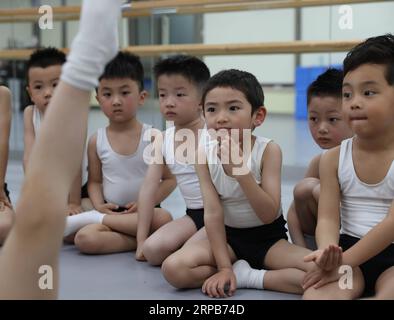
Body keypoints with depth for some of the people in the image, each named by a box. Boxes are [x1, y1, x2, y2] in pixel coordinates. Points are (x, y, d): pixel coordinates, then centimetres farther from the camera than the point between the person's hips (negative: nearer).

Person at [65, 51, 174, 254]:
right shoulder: (96, 141, 2)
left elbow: (170, 179, -1)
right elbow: (95, 181, 8)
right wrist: (99, 205, -12)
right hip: (112, 212, -1)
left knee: (164, 218, -36)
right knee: (85, 239, -30)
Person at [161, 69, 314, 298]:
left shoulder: (268, 150, -18)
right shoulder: (205, 154, -11)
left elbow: (269, 215, -24)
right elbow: (213, 213, -12)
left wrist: (240, 169, -35)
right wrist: (224, 267, -19)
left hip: (269, 237, -1)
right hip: (226, 235, 1)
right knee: (173, 269, -25)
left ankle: (246, 276, -13)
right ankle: (237, 269, -9)